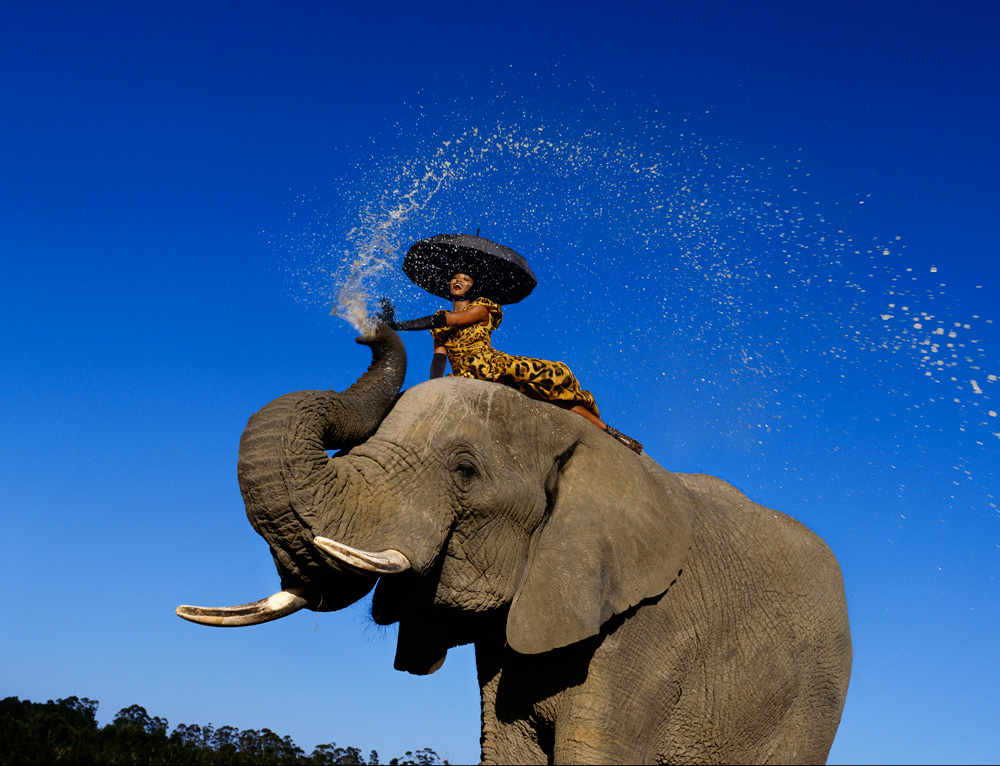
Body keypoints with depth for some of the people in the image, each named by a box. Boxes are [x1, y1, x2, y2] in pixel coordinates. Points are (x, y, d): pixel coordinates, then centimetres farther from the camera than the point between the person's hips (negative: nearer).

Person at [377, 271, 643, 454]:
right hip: (469, 378, 4)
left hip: (499, 366, -3)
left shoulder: (481, 308, 6)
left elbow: (451, 320, -10)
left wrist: (399, 325, -13)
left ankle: (605, 429, -15)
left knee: (549, 377, -22)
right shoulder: (441, 321, 19)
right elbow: (439, 356, 5)